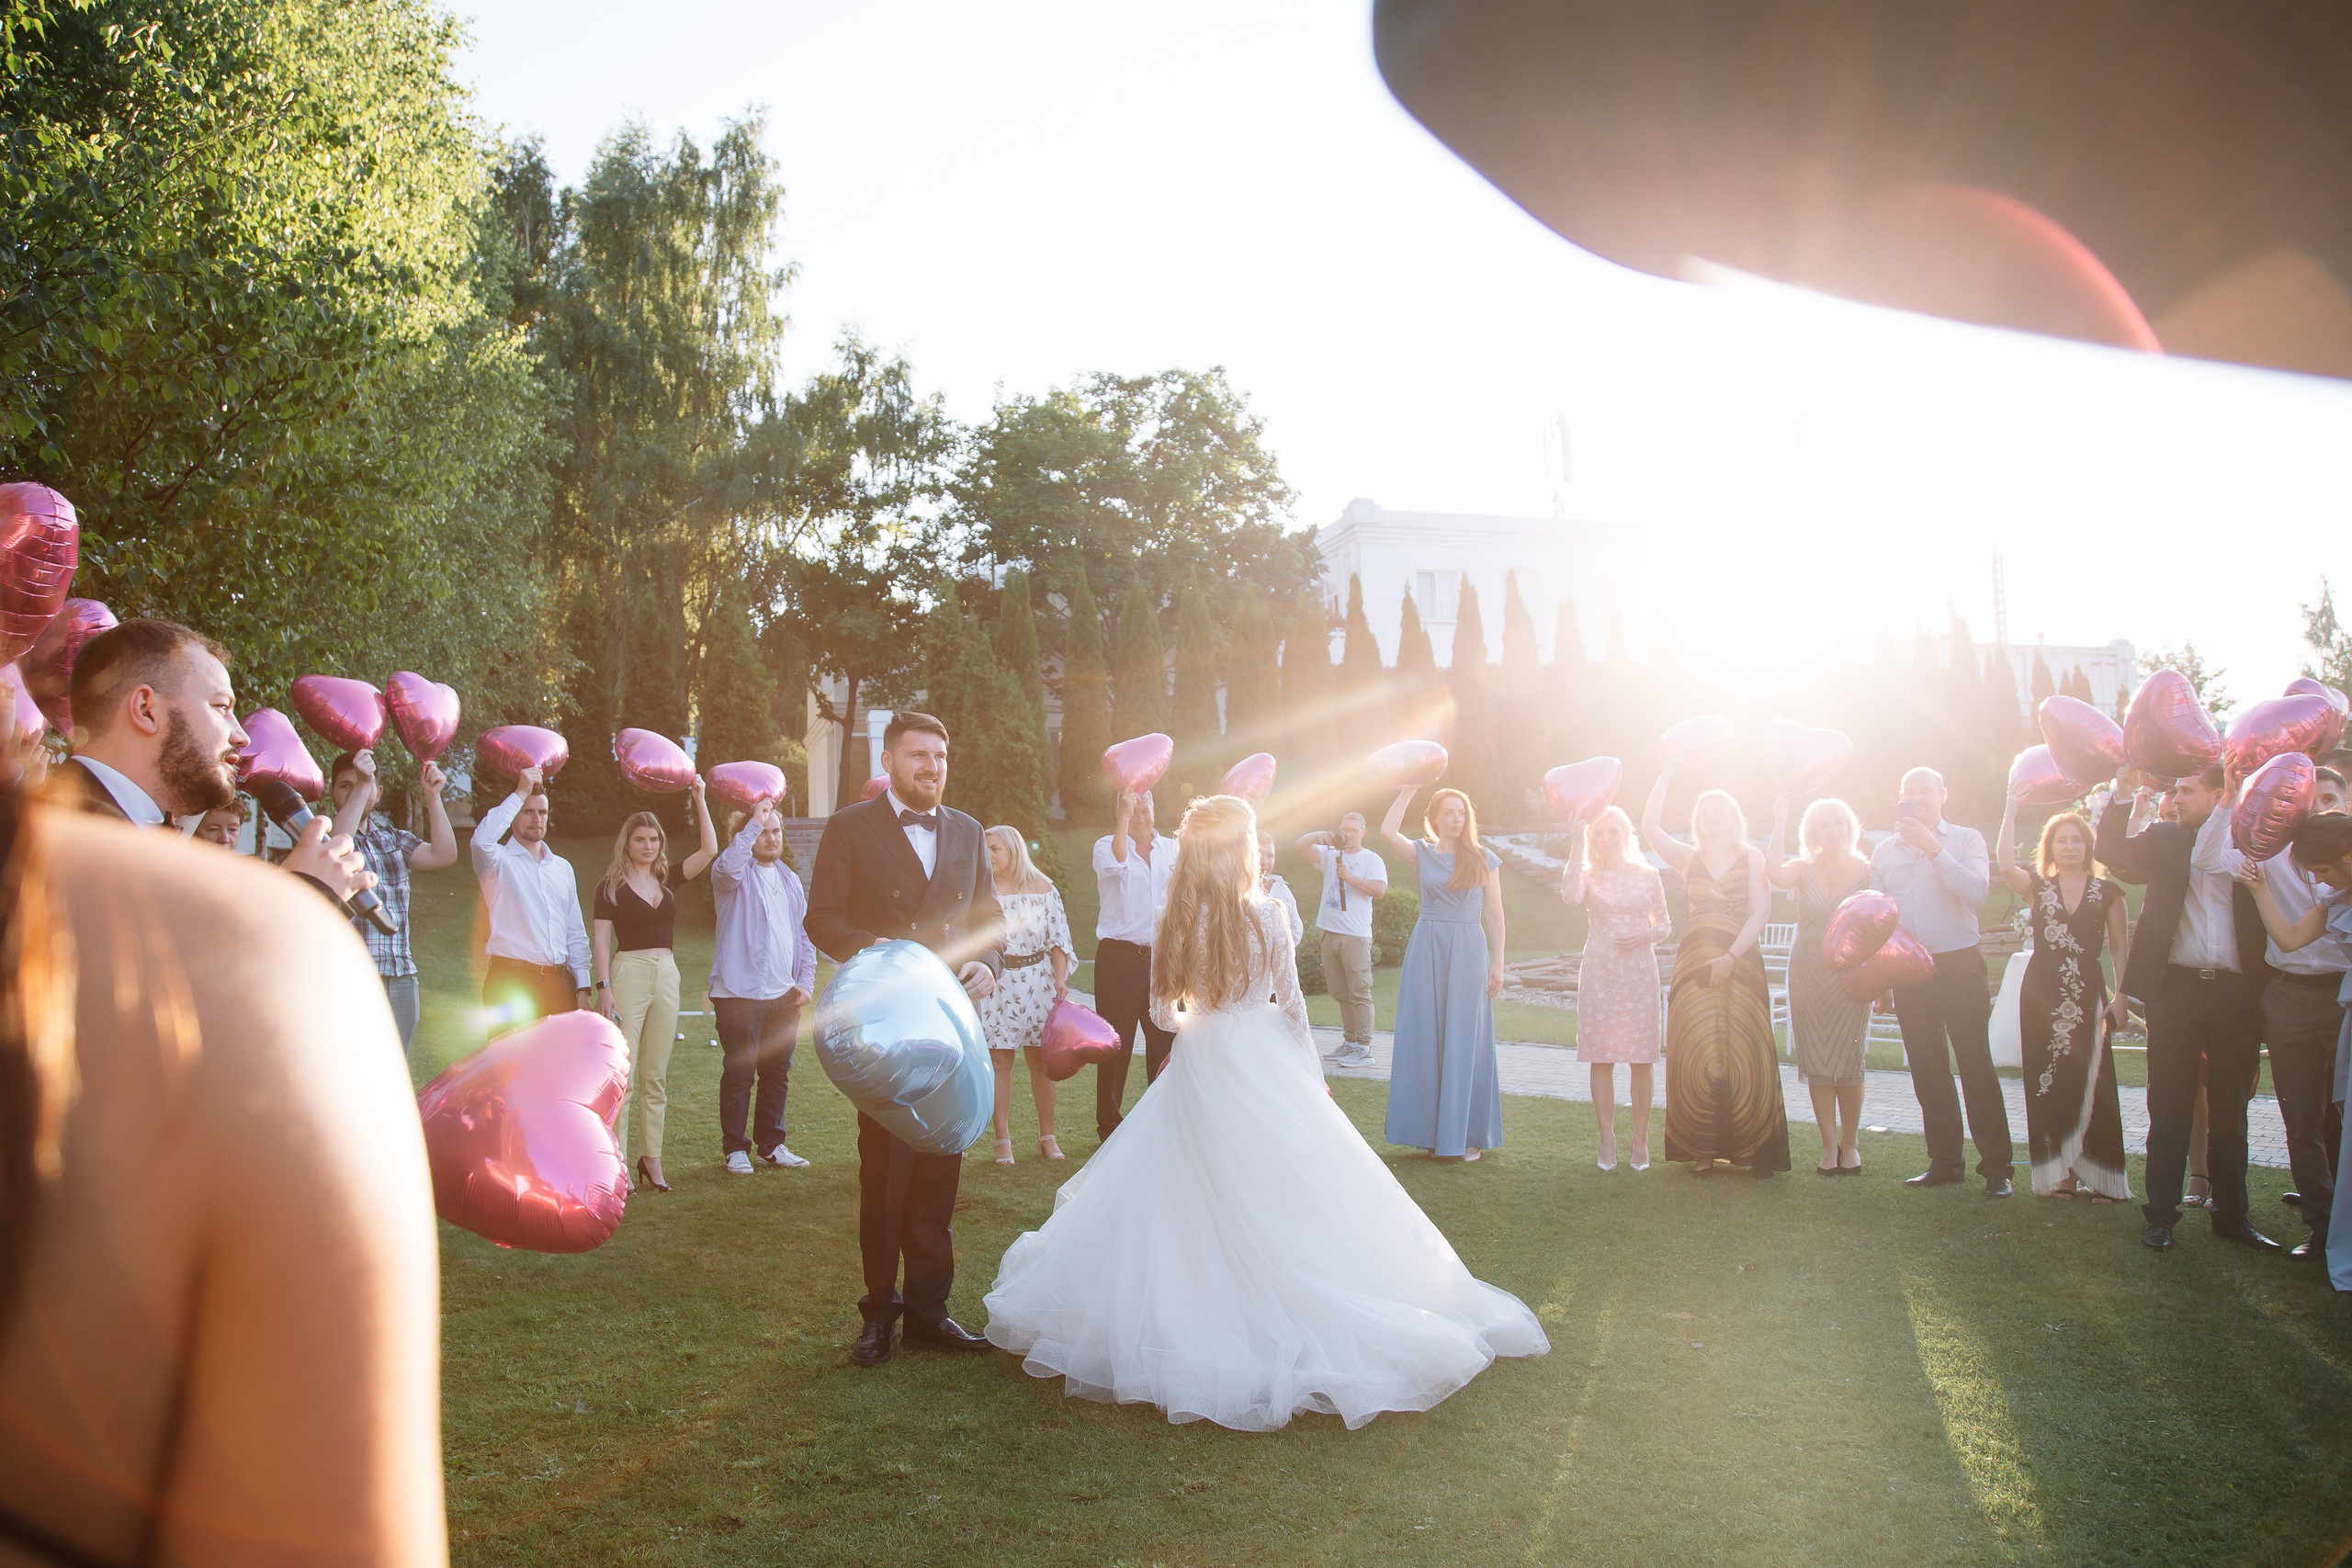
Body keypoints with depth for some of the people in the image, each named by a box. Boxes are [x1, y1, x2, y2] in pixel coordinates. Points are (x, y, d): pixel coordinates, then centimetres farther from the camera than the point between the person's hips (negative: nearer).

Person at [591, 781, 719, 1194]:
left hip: (667, 975, 5)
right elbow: (600, 940, -3)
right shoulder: (611, 886, 1)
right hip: (628, 973, -4)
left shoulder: (668, 880, 11)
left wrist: (700, 799, 1)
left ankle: (651, 1158, 14)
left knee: (656, 1076, 8)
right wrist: (604, 988, -12)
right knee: (622, 1074, -7)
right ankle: (616, 1163, -6)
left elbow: (709, 850, 2)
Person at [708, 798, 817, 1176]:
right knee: (739, 1072, -1)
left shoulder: (790, 879, 17)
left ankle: (771, 1144, 21)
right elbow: (727, 866, -28)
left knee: (778, 1072, 10)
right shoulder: (736, 875, -2)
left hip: (785, 995, 6)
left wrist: (806, 981, 9)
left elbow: (803, 935, 19)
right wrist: (754, 821, -25)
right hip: (739, 993, -6)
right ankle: (735, 1148, 9)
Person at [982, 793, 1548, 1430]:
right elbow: (1292, 1005, -4)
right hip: (1266, 1065, -3)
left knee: (1188, 1202, 12)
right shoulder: (1266, 917, -11)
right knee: (1274, 1205, 5)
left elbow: (1164, 1011, 6)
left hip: (1199, 1067, 3)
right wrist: (1311, 1073, 10)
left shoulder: (1177, 923, -2)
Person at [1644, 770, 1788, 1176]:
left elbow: (1760, 913, -2)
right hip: (1695, 962, 2)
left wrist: (1731, 957, -12)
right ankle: (1703, 1149, 2)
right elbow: (1649, 828, -2)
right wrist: (1665, 777, -6)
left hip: (1742, 962, -2)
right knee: (1695, 1054, -3)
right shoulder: (1688, 858, 11)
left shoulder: (1751, 859, 6)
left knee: (1743, 1052, -5)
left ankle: (1751, 1147, 1)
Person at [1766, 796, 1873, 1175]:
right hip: (1808, 972, 2)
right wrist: (1779, 824, -13)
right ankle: (1829, 1144, 10)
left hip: (1850, 971, -1)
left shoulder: (1865, 870, 1)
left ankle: (1850, 1142, 13)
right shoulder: (1803, 868, 5)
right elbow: (1774, 874, -18)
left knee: (1847, 1059, -2)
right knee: (1816, 1061, 2)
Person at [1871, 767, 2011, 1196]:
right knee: (1927, 1070, 7)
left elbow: (1975, 890, -15)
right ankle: (1945, 1161, 16)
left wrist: (1932, 848, -16)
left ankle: (1997, 1165, 0)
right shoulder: (1885, 850, 12)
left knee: (1976, 1065, -5)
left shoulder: (1966, 839, 2)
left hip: (1959, 965, -4)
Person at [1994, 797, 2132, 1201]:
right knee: (2048, 1084, 1)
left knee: (2090, 1083, -6)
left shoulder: (2107, 892, 7)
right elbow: (2005, 864, -14)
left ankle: (2099, 1175, 1)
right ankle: (2062, 1173, 9)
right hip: (2042, 994, 1)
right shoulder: (2037, 887, 7)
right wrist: (2011, 810, -11)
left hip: (2087, 993, -1)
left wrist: (2122, 997, -2)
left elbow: (2119, 950, 8)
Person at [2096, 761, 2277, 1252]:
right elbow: (2110, 851, -5)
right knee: (2169, 1110, 4)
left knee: (2230, 1114, 10)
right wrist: (2122, 794, -11)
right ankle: (2161, 1215, 11)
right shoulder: (2164, 838, 9)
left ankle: (2231, 1215, 22)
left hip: (2235, 993, 0)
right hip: (2175, 988, 0)